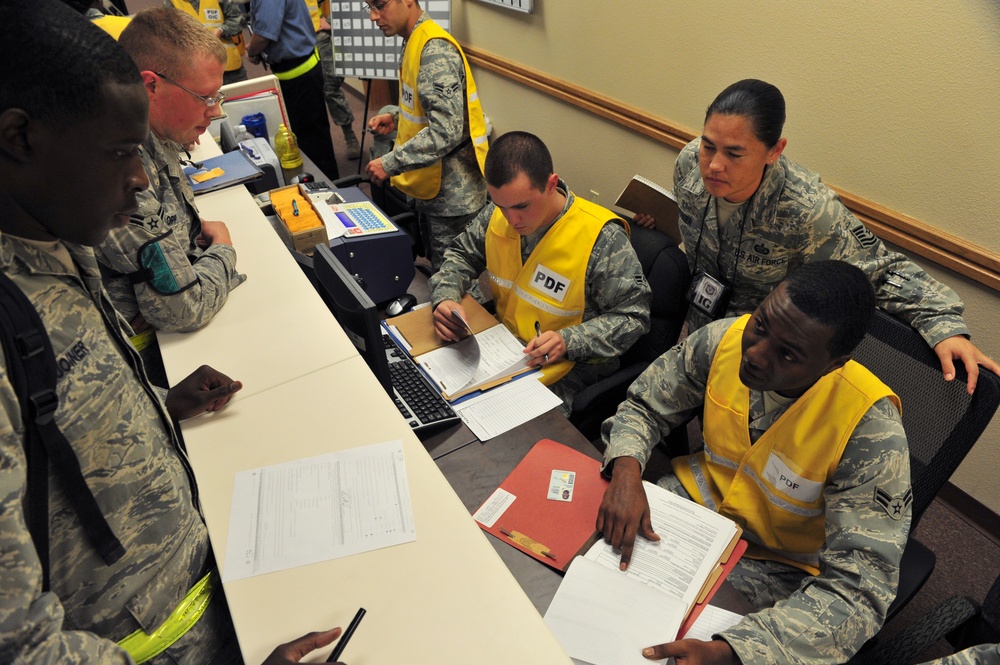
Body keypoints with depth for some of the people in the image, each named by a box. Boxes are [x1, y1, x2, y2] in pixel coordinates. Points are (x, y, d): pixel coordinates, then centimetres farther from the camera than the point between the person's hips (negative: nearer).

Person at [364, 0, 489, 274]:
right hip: (433, 185, 10)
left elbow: (446, 131, -29)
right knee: (436, 265, 22)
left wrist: (390, 164, -25)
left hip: (452, 192, -10)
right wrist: (396, 116, 5)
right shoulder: (415, 43, 9)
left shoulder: (435, 51, -21)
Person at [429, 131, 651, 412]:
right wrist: (445, 296, -8)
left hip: (569, 366, -5)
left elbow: (633, 316, -14)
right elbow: (462, 254, 13)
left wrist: (569, 341, -27)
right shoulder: (498, 215, -5)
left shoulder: (602, 239, -22)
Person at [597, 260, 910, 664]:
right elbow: (644, 406, -4)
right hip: (698, 496, 4)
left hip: (776, 563, -3)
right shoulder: (725, 339, -19)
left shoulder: (872, 431, -30)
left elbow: (859, 589, -30)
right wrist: (626, 471, -27)